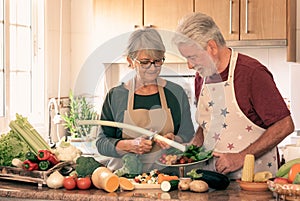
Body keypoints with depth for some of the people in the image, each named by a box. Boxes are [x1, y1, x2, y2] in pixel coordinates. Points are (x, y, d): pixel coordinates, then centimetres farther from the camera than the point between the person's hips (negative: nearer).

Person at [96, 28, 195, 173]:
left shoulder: (176, 93, 8)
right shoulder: (115, 96, 5)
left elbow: (188, 138, 12)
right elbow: (102, 143, 4)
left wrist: (174, 140, -9)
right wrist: (130, 145, -13)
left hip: (165, 172, 0)